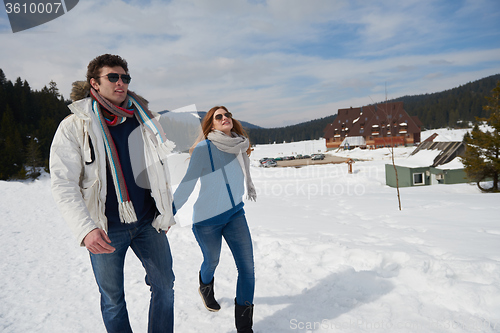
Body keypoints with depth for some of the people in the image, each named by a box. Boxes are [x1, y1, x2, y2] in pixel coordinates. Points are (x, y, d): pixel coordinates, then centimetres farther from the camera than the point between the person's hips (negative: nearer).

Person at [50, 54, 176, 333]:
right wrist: (85, 229, -24)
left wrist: (166, 212, 11)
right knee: (112, 298, 13)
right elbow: (63, 184, -12)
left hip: (148, 222, 3)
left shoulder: (143, 120, 3)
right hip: (105, 229, -2)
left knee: (164, 286, 12)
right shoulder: (73, 127, -7)